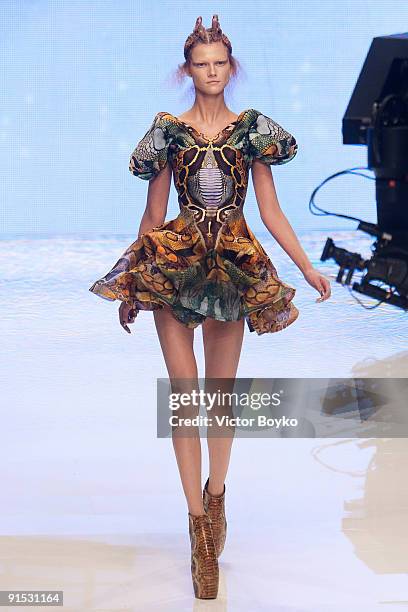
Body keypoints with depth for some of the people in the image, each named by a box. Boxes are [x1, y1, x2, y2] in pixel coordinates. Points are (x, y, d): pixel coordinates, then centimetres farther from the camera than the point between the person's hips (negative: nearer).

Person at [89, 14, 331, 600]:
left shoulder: (252, 128, 6)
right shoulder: (168, 130, 6)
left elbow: (272, 212, 7)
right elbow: (153, 213, 9)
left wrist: (309, 268, 1)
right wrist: (131, 286, 9)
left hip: (235, 265, 1)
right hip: (174, 261, 0)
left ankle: (215, 494, 26)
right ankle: (200, 523, 1)